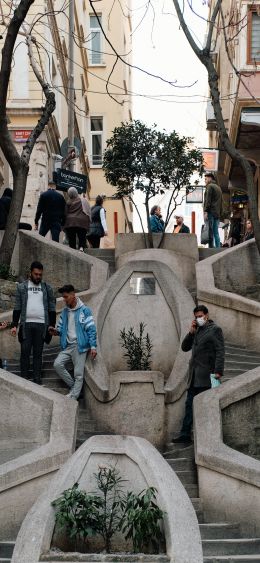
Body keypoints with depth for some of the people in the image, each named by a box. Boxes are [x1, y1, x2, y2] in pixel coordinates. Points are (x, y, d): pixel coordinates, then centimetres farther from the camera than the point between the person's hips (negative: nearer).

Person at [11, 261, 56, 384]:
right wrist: (14, 325, -1)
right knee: (25, 352, -1)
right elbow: (17, 308, 6)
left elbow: (52, 309, 9)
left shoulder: (47, 288, 9)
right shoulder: (22, 287, 7)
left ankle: (37, 380, 6)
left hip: (41, 325, 1)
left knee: (38, 353, 3)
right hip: (26, 324, 0)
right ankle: (24, 379, 4)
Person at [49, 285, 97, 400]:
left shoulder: (84, 310, -6)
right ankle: (73, 386, 6)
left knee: (78, 373, -4)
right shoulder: (64, 312, 12)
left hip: (79, 346, -6)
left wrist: (93, 347, -14)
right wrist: (55, 331, -6)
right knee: (57, 364, -11)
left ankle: (73, 397, 3)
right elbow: (61, 328, 18)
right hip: (67, 345, 6)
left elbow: (91, 329, -8)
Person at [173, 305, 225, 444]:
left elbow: (220, 352, -11)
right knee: (189, 404, 6)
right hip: (194, 375, 7)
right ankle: (185, 435, 8)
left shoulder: (215, 329, -4)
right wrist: (191, 332, 2)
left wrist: (218, 371, -20)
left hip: (206, 375, -7)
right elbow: (185, 347, 16)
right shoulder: (196, 330, 18)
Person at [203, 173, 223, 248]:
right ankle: (218, 248, 2)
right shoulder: (218, 187, 24)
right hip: (217, 213, 8)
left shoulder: (210, 186, -2)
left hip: (211, 213, -8)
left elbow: (208, 200, -12)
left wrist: (206, 211, -16)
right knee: (216, 233, 6)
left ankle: (211, 248, -16)